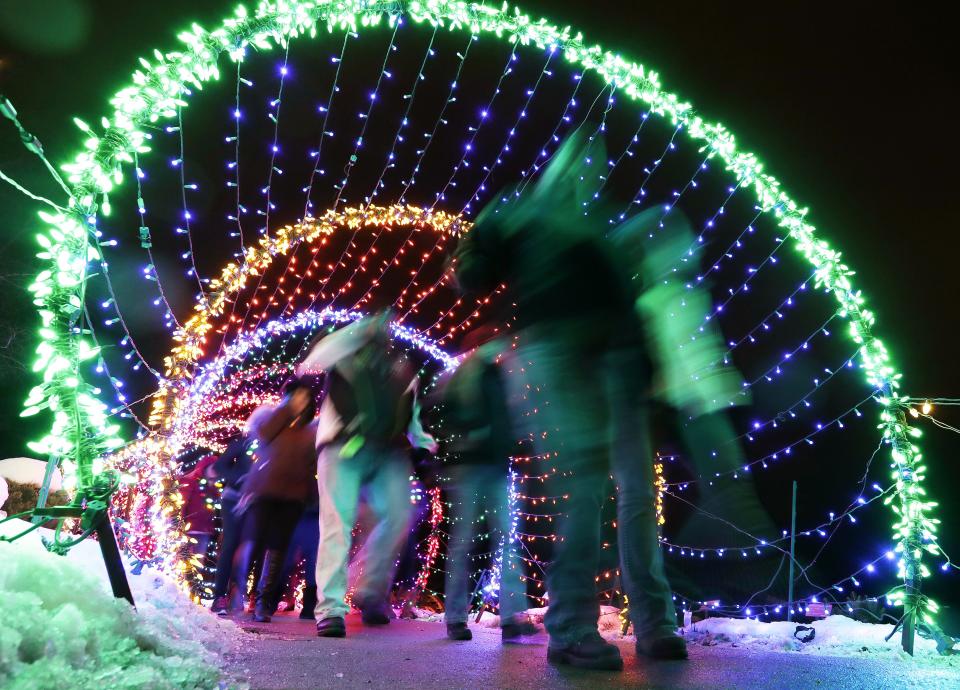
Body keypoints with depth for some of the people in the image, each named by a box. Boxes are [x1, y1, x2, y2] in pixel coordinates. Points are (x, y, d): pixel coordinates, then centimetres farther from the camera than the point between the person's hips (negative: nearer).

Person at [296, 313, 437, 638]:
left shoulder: (403, 370, 25)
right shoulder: (346, 355, 15)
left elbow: (412, 418, 26)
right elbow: (316, 360, -7)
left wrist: (425, 442, 8)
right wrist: (361, 329, -6)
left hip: (389, 451, 3)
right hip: (344, 447, -3)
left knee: (399, 516, -15)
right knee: (337, 523, -11)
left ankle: (371, 592, 3)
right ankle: (331, 609, -12)